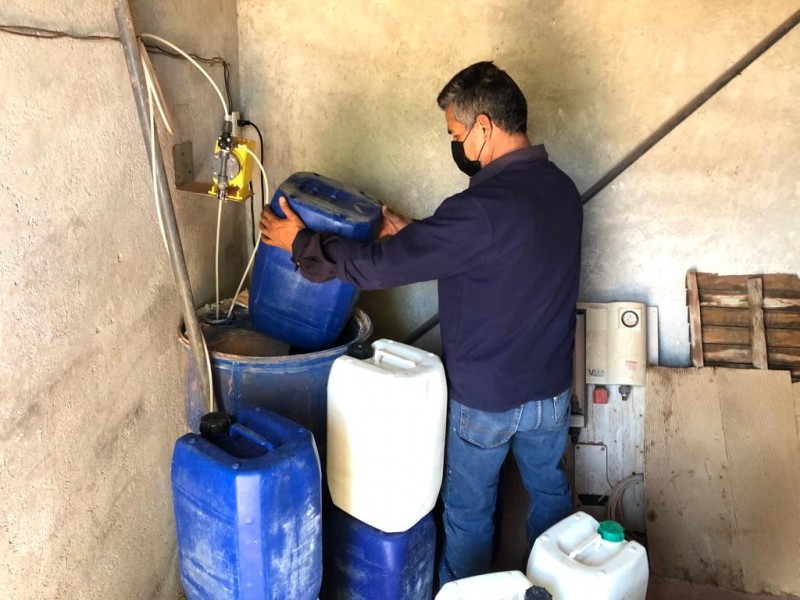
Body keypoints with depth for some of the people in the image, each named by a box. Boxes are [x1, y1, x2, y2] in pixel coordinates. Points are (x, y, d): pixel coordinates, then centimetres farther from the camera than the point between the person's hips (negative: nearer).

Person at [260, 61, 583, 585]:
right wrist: (415, 233, 9)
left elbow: (379, 265, -27)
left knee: (469, 511, 17)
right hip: (552, 385, 7)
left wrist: (300, 242, -12)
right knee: (551, 492, 26)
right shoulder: (562, 189, -3)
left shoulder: (483, 208, -29)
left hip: (487, 396, -7)